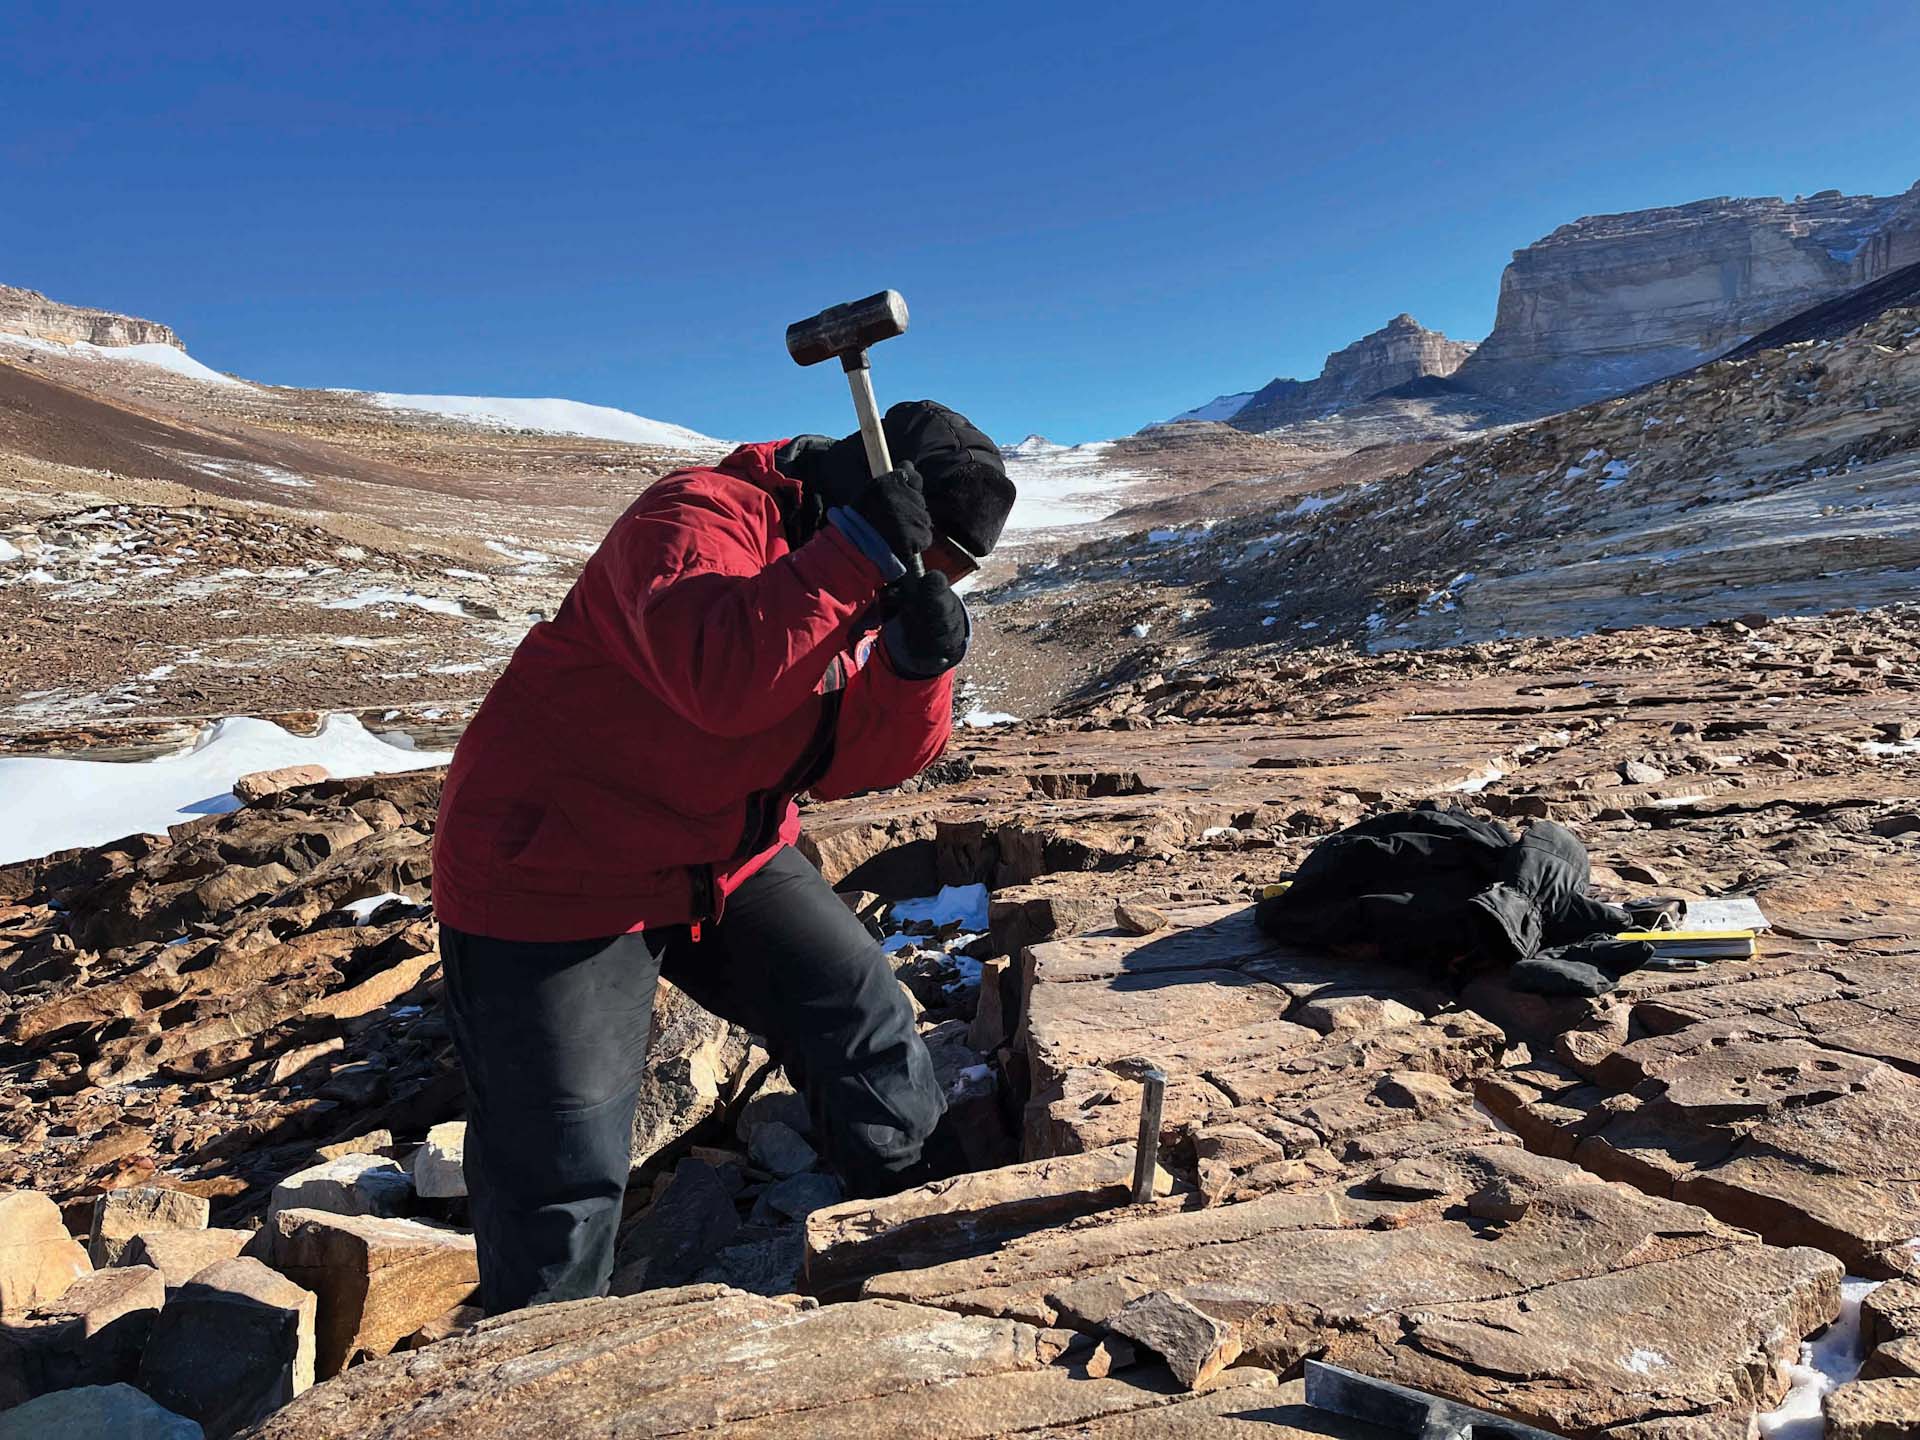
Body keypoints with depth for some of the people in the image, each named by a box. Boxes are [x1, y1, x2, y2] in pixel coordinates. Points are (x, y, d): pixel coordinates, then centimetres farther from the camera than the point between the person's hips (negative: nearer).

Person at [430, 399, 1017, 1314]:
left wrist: (918, 662, -21)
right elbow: (719, 677, -43)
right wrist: (861, 552, -37)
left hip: (731, 858, 8)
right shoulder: (700, 515, -23)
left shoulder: (864, 580, 4)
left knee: (868, 1029, 8)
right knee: (563, 1177, 0)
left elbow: (850, 762, -3)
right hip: (553, 871, -7)